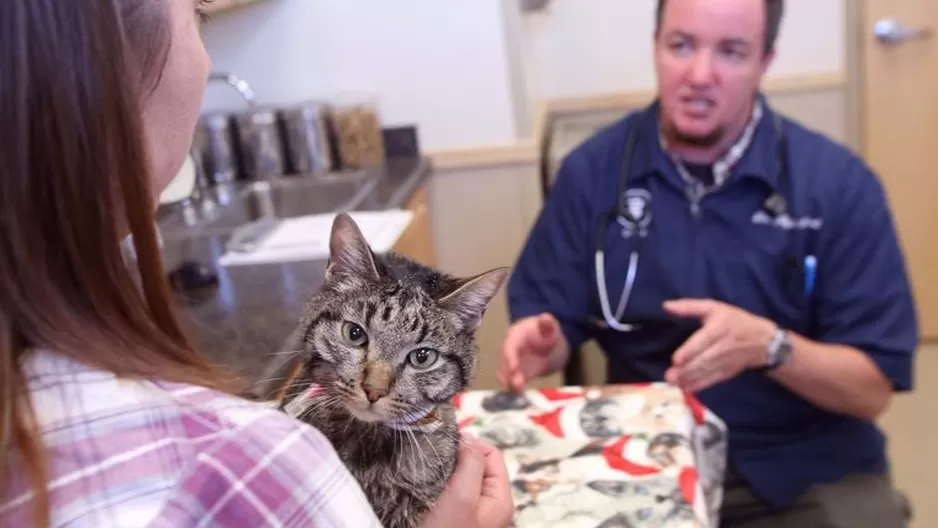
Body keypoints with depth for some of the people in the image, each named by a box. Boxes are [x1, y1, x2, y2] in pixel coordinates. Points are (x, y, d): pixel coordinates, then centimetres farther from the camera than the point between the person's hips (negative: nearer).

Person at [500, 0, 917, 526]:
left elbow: (873, 388, -9)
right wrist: (540, 344, -20)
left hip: (809, 471, 0)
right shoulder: (592, 170, -4)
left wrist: (769, 346, -27)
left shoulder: (841, 182, -9)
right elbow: (554, 328, 2)